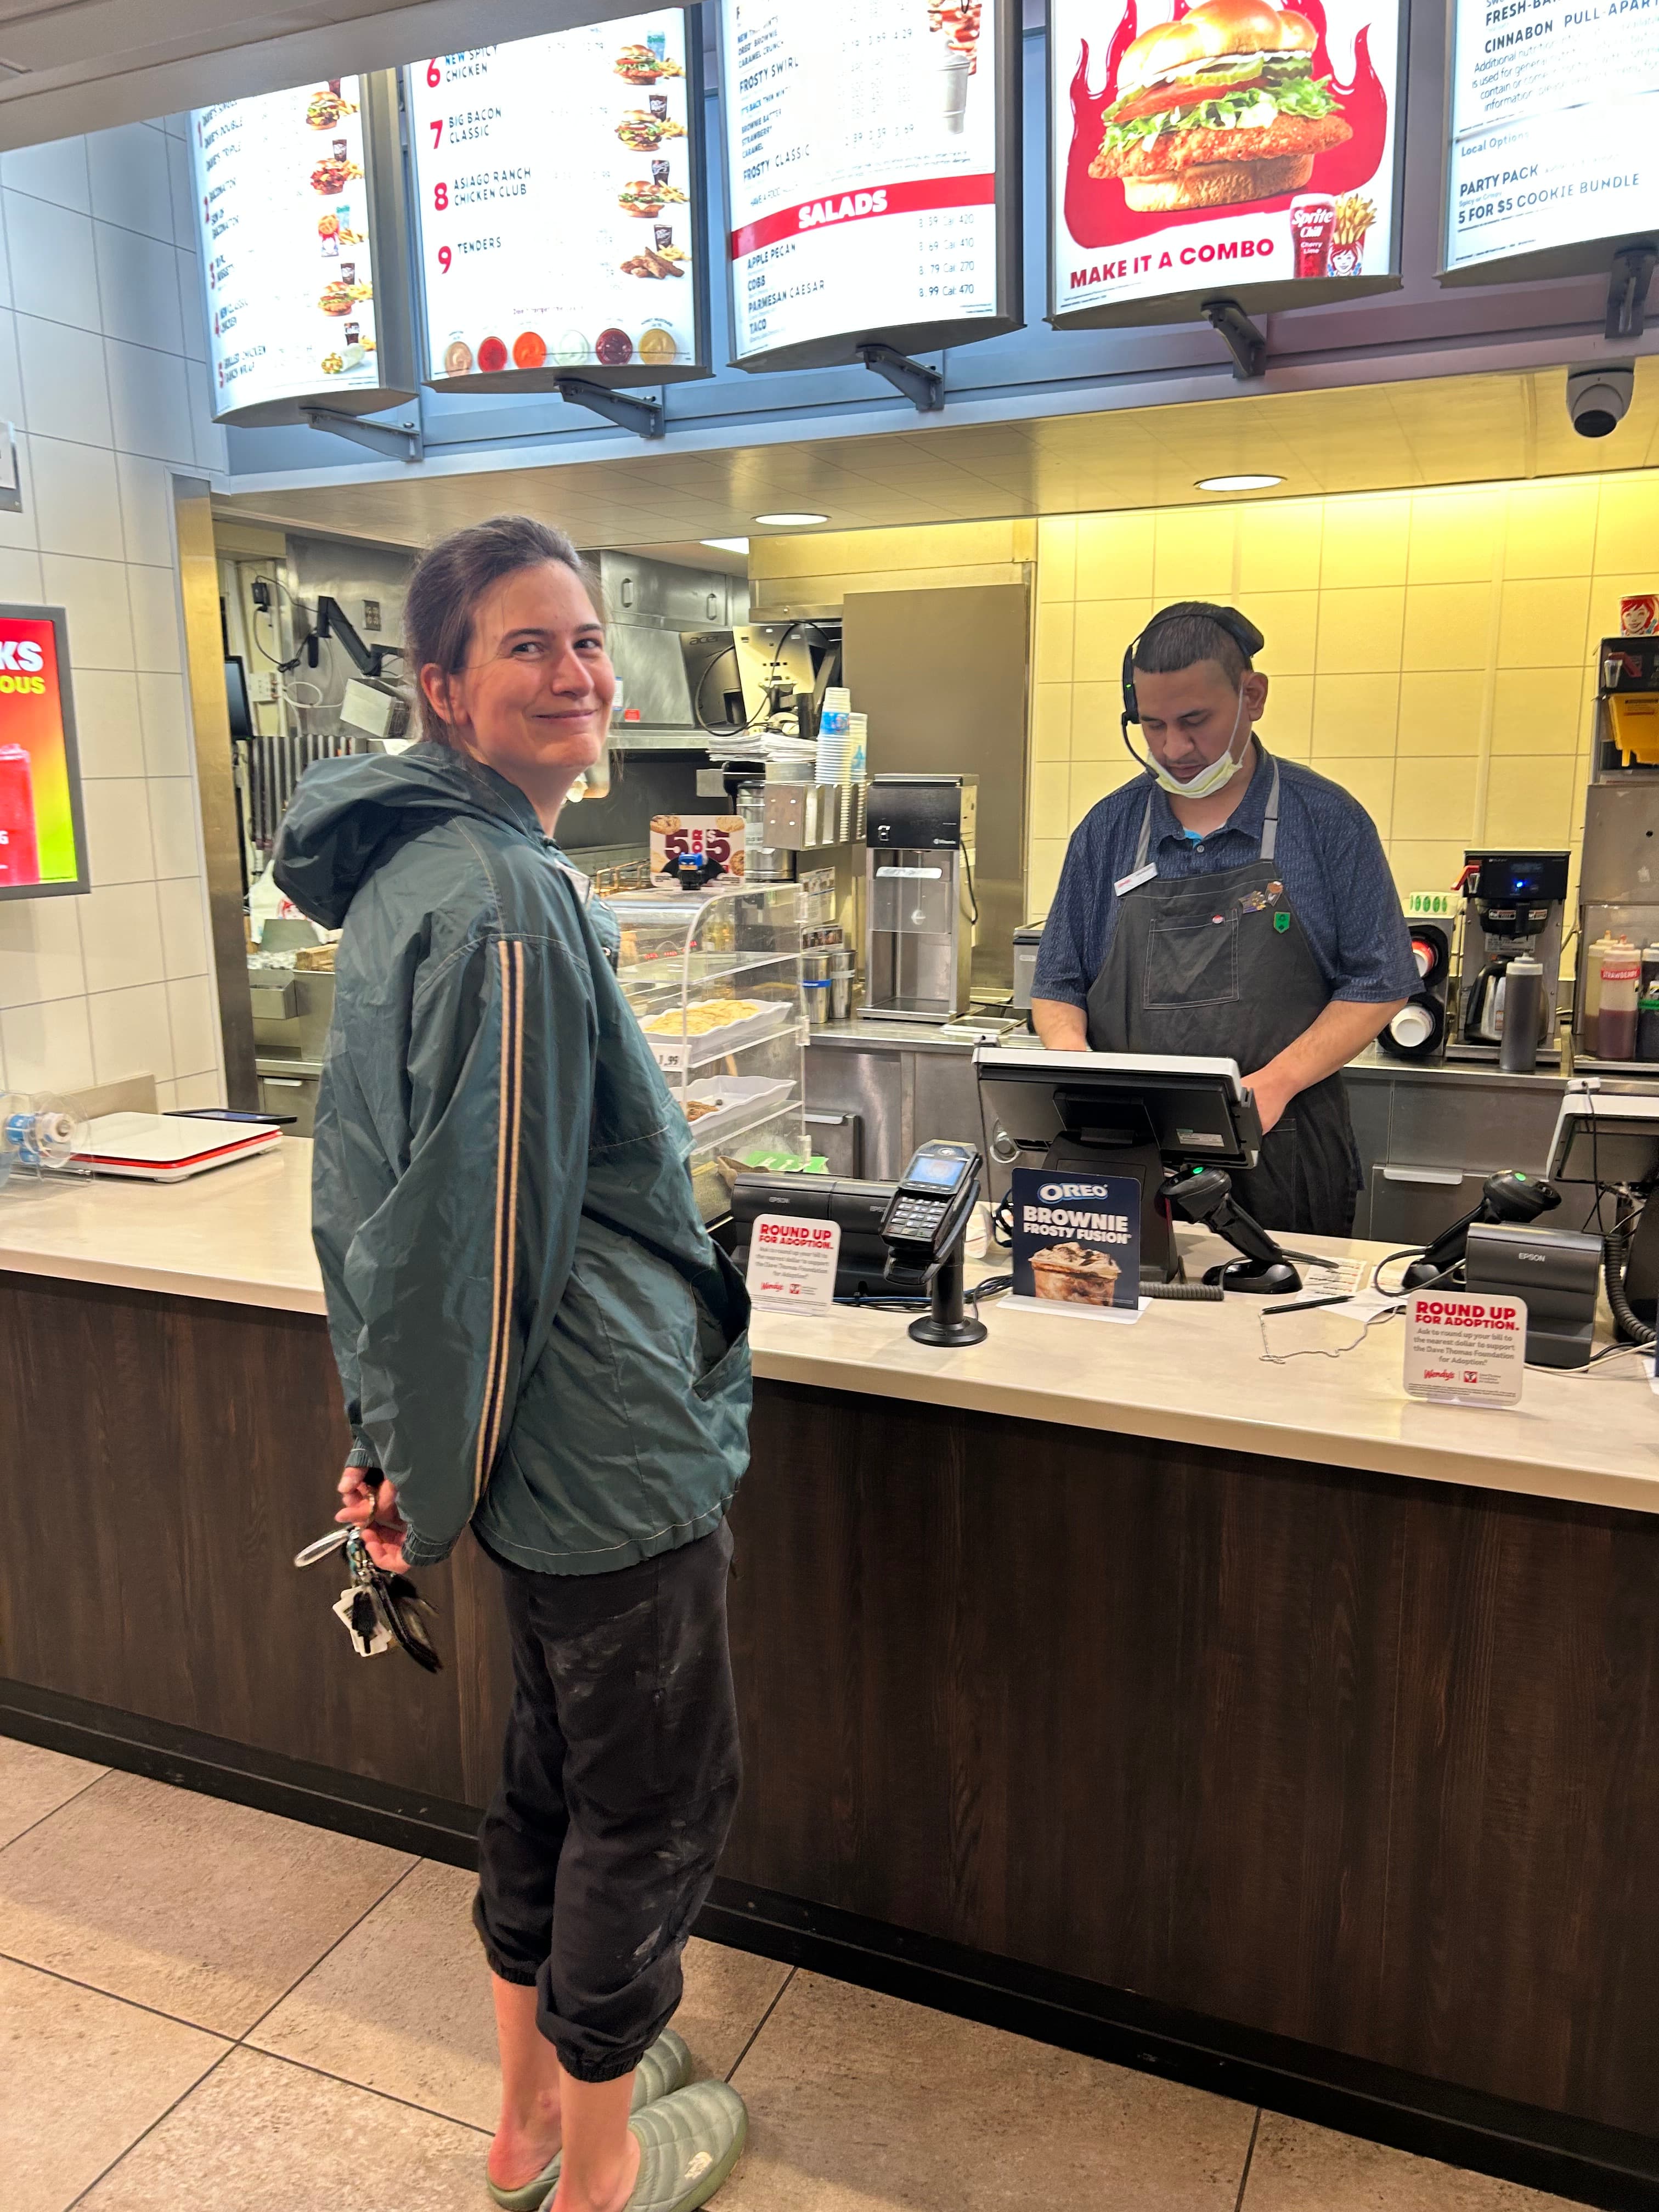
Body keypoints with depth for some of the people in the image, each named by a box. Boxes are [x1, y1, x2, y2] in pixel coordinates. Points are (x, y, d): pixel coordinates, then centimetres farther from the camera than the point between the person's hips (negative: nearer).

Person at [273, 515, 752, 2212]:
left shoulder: (404, 874, 9)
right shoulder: (508, 897, -23)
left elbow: (370, 1177, 13)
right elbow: (485, 1218, -24)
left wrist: (392, 1430, 15)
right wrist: (438, 1478, -12)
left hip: (536, 1438, 10)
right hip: (607, 1439, -10)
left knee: (554, 1764, 25)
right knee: (657, 1794, 12)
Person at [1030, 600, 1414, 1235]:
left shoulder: (1329, 820, 2)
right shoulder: (1107, 829, 9)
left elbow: (1377, 986, 1)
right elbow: (1057, 988, 13)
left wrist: (1275, 1083, -12)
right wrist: (1077, 1062, -8)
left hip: (1279, 1150, -1)